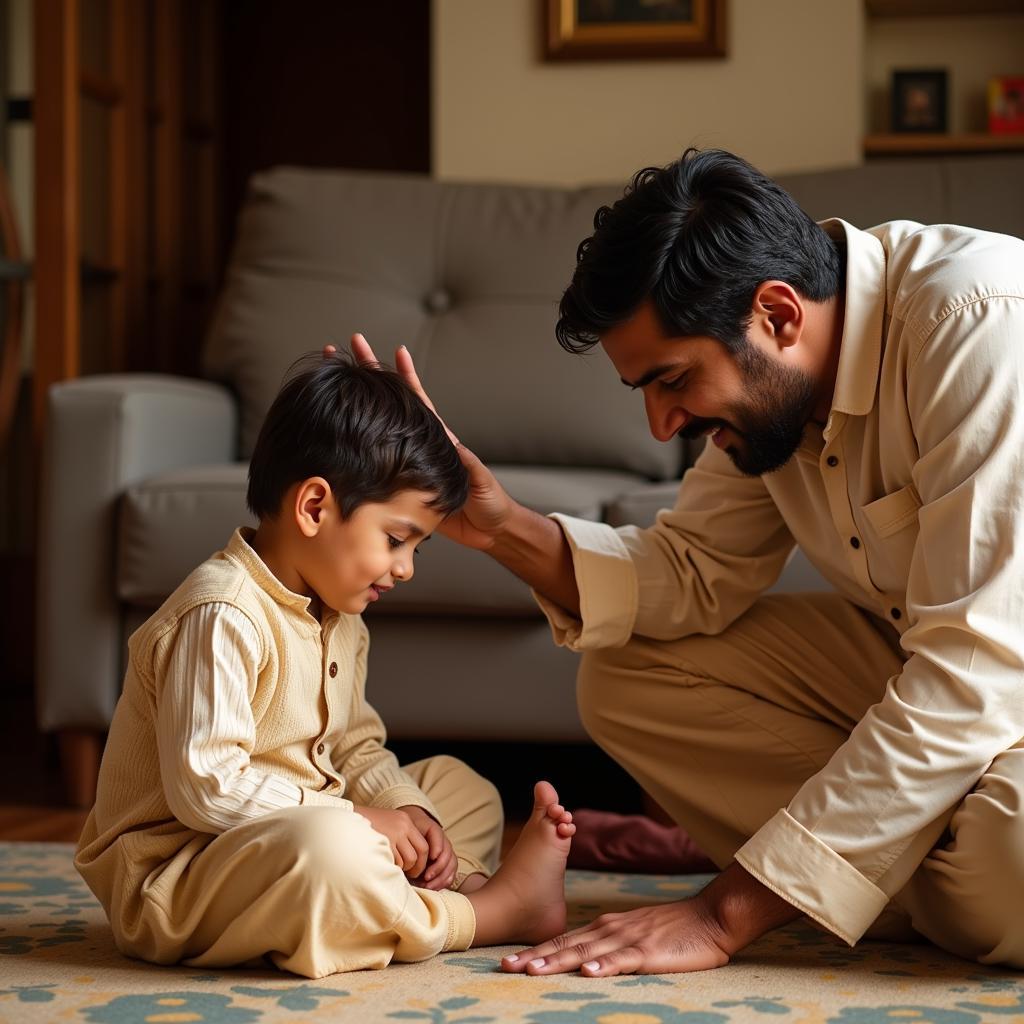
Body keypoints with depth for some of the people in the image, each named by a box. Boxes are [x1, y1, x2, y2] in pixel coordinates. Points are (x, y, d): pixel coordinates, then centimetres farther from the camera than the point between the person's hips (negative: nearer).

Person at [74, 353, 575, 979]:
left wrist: (407, 811, -5)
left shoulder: (339, 623, 11)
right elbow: (205, 787, -28)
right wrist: (359, 823, -23)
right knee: (330, 845, -39)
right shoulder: (222, 618, -21)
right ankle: (495, 912, -15)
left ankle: (463, 883, -16)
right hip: (169, 879, -10)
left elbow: (359, 751, 17)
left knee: (460, 786, 15)